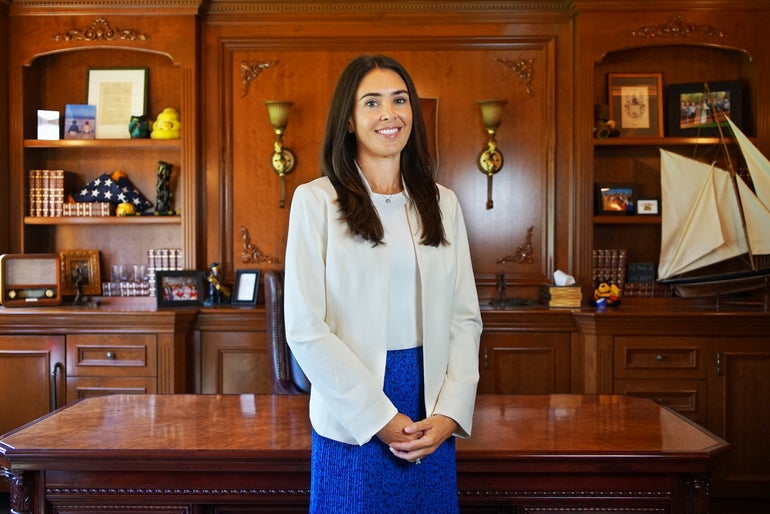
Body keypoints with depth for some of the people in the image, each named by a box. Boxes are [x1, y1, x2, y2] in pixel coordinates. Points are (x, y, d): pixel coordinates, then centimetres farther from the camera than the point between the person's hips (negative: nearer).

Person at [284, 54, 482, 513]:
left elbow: (465, 318, 4)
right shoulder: (317, 200, -6)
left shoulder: (442, 203, 7)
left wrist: (450, 412, -7)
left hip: (433, 425, 4)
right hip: (352, 426, -3)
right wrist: (380, 418, -12)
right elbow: (305, 329, -11)